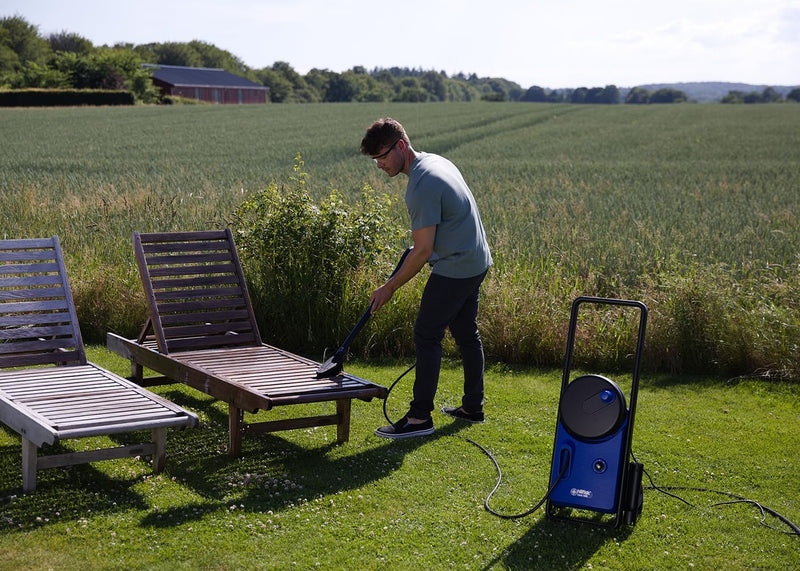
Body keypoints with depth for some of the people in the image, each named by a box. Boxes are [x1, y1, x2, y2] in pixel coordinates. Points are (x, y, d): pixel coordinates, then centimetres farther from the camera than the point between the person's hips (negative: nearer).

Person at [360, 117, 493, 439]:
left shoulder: (421, 186, -23)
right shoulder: (436, 160, 8)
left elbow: (423, 251, -23)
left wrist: (390, 287, -14)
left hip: (454, 271, -10)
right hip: (476, 262, 10)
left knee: (427, 335, -6)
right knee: (466, 333, 17)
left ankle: (420, 417, -5)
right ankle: (473, 406, 26)